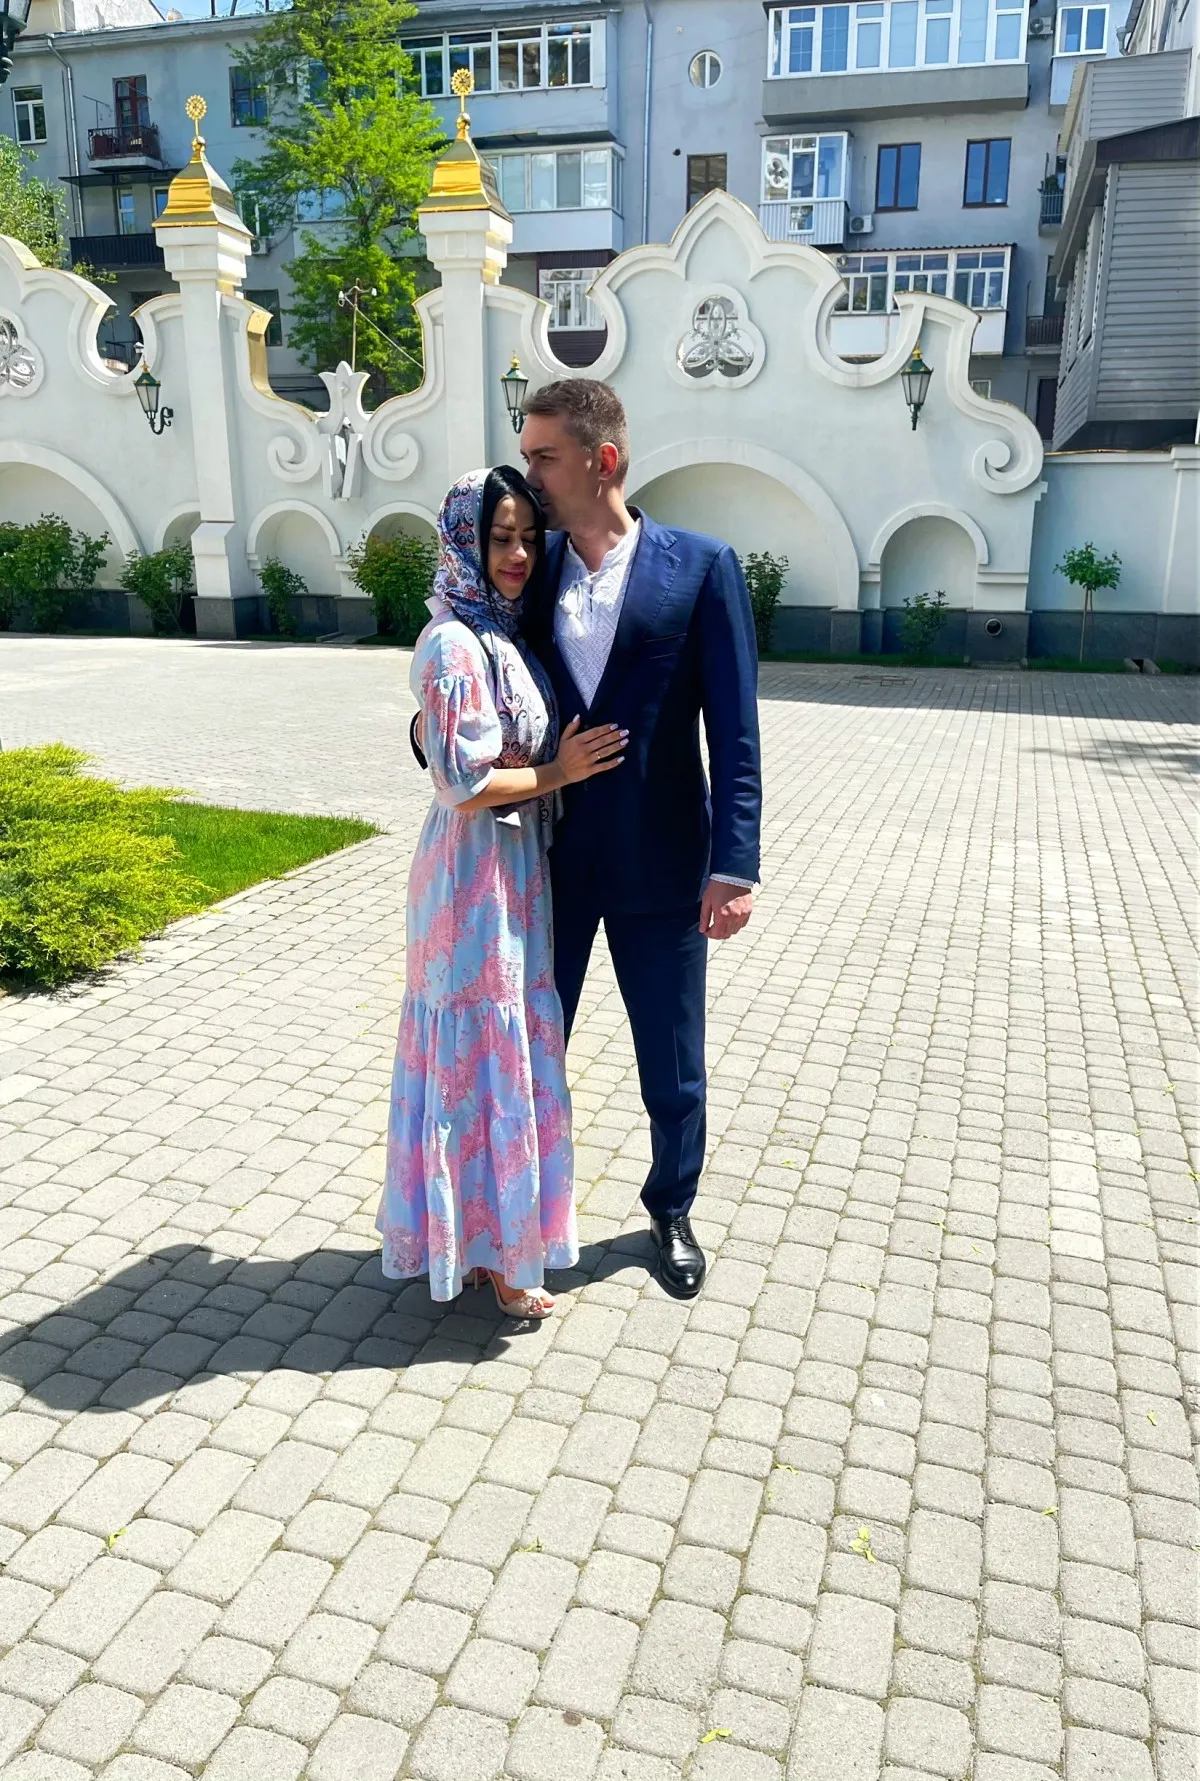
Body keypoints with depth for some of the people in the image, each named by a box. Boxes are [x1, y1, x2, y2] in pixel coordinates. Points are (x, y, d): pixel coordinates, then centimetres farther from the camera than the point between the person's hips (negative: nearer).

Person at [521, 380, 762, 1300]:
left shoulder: (702, 567, -6)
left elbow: (734, 732, -8)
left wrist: (734, 864, -14)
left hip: (659, 865, -2)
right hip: (545, 859, 3)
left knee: (674, 1069, 11)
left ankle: (672, 1208, 38)